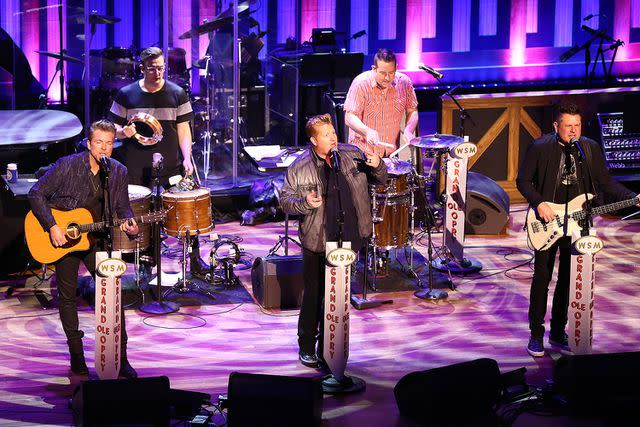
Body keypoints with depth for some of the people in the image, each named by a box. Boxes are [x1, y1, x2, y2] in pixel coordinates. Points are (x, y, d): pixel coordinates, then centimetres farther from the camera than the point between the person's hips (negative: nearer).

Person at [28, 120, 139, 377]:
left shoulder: (119, 172, -5)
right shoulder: (67, 165, -16)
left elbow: (123, 206, 6)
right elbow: (36, 194, -12)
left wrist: (128, 223, -16)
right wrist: (52, 226, -20)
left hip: (97, 240, 2)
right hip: (63, 238, -2)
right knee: (67, 298, 6)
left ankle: (121, 359, 4)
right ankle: (77, 358, 19)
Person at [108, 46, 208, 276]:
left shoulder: (177, 94, 4)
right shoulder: (126, 95, 3)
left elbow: (183, 129, 5)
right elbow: (113, 129, 9)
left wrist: (186, 158, -9)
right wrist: (124, 132, -14)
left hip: (170, 167, 0)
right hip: (136, 171, 0)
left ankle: (195, 259, 9)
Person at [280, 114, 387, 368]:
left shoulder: (352, 155, 3)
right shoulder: (300, 168, -6)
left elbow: (378, 179, 12)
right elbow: (285, 199, -1)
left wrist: (377, 166, -11)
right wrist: (304, 202, -21)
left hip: (349, 240, 3)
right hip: (317, 242, -3)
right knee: (314, 295, 2)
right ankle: (306, 349, 18)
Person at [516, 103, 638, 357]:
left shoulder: (591, 149, 3)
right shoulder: (539, 148, -6)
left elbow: (605, 181, 6)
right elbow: (523, 180, -1)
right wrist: (539, 203, -16)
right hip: (546, 222, -3)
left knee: (568, 280, 8)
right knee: (542, 278, -1)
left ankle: (558, 333, 19)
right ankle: (536, 335, 9)